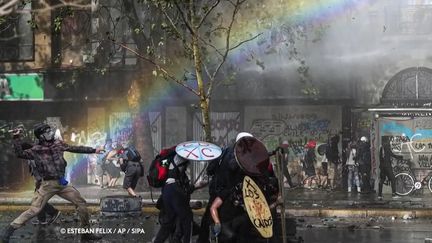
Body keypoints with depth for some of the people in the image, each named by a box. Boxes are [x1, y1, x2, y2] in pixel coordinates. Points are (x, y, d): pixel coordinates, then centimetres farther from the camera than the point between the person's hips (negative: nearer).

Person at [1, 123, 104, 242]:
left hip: (62, 183, 5)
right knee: (34, 210, -12)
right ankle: (11, 229, -1)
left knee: (81, 202, 3)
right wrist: (16, 138, -23)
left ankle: (86, 232, 16)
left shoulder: (58, 144, 7)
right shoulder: (36, 150, -5)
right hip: (48, 184, -5)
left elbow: (75, 148, 16)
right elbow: (20, 153, -14)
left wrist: (93, 150, 18)